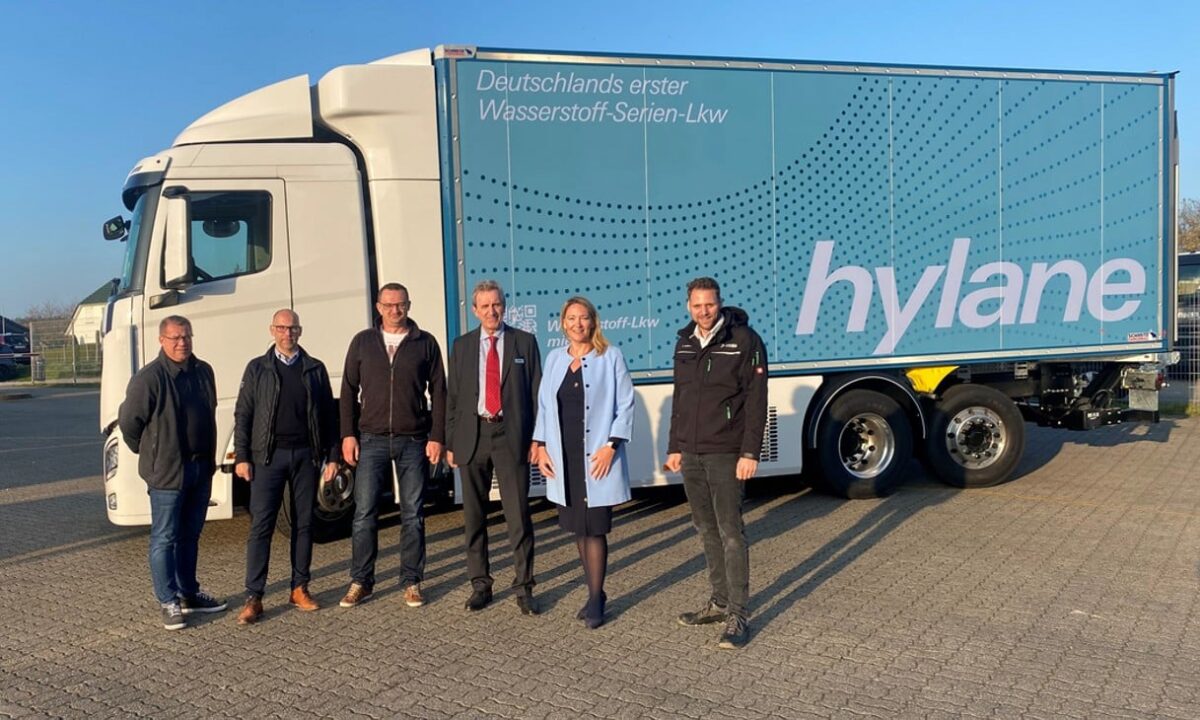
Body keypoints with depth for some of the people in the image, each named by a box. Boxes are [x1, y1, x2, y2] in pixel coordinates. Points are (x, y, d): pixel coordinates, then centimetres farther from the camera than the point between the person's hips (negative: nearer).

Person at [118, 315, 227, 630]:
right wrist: (150, 453, 2)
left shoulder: (203, 372, 8)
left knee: (190, 536, 16)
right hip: (167, 471, -6)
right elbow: (128, 421, -10)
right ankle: (168, 602, 10)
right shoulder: (149, 377, -13)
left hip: (200, 469, 7)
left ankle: (189, 594, 28)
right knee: (164, 538, 1)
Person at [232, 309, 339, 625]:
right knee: (261, 525, -4)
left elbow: (328, 415, 8)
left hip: (305, 454, 2)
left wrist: (331, 456, 2)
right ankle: (253, 597, 0)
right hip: (269, 454, -2)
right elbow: (243, 415, 4)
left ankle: (300, 588, 18)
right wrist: (242, 457, -4)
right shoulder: (257, 369, 6)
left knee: (304, 523, 7)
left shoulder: (315, 369, 8)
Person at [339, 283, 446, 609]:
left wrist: (436, 437, -4)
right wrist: (348, 434, 0)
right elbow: (349, 390, 8)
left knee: (413, 515, 5)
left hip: (414, 441, -1)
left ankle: (411, 582, 14)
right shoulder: (363, 342, 7)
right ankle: (360, 582, 13)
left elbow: (438, 392, 2)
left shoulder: (425, 343, 3)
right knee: (364, 514, 1)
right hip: (372, 440, 1)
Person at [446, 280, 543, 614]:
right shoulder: (462, 346, 10)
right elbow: (453, 396, 10)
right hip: (472, 436, 2)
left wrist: (536, 438, -3)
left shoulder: (524, 342, 4)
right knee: (473, 516, 8)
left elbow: (536, 392, 3)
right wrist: (450, 442, 5)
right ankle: (480, 585, 21)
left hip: (511, 436, -2)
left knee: (518, 515, -1)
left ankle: (523, 588, 9)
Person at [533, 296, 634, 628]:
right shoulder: (554, 358, 10)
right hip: (563, 458, 4)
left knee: (594, 529, -2)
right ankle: (595, 593, 23)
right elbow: (544, 404, 13)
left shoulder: (611, 356, -3)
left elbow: (626, 404, -4)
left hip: (598, 458, -4)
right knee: (579, 529, 11)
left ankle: (595, 599, 10)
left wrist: (611, 445, -12)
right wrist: (541, 445, 5)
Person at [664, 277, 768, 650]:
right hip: (691, 454, 6)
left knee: (730, 533, -5)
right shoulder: (685, 344, 12)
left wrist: (750, 452, -16)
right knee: (706, 530, 12)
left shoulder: (744, 340, -8)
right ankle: (720, 602, 24)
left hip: (725, 454, -6)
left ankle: (738, 616, 2)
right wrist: (675, 447, 16)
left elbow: (756, 401, -11)